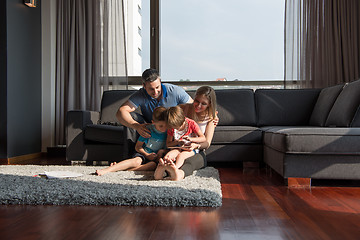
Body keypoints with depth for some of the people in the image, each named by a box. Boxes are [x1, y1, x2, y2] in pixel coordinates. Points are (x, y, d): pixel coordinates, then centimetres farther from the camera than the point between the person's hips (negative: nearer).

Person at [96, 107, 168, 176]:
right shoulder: (148, 130, -5)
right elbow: (137, 146, 1)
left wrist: (162, 151, -12)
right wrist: (147, 155, -13)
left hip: (156, 158, 1)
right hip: (144, 153, -1)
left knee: (153, 164, -36)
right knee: (137, 161, -37)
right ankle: (107, 170, -47)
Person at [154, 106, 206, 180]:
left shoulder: (191, 123, -10)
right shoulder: (171, 128, 0)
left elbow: (203, 138, -10)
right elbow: (168, 144, 5)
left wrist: (191, 139, -27)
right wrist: (177, 142, -15)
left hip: (191, 148, -3)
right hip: (178, 148, 3)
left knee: (181, 155, -35)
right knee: (169, 155, -29)